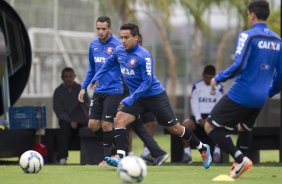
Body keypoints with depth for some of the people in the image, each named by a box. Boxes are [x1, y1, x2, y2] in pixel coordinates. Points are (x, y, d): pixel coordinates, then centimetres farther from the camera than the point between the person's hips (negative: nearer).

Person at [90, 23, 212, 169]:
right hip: (137, 97, 6)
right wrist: (97, 77, 15)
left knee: (174, 128, 4)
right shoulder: (119, 51, -2)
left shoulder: (143, 56, -23)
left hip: (155, 95, -6)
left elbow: (147, 82, -25)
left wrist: (131, 99, -29)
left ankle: (203, 149, 24)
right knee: (119, 120, -16)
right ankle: (120, 158, -21)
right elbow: (109, 63, 21)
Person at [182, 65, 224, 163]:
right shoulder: (196, 86, 9)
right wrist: (199, 119, -13)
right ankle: (186, 153, -24)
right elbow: (194, 104, 2)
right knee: (185, 125, -30)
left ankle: (217, 152, -24)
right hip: (198, 116, 1)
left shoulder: (219, 87, 7)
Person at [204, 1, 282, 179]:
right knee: (244, 128, 28)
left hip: (241, 95, -7)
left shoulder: (248, 36, -13)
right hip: (260, 98, 7)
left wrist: (218, 78, -9)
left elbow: (239, 65, -22)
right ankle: (238, 166, 25)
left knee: (211, 126, 0)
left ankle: (240, 159, -10)